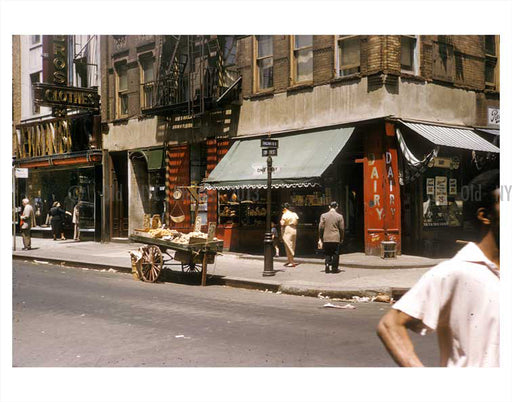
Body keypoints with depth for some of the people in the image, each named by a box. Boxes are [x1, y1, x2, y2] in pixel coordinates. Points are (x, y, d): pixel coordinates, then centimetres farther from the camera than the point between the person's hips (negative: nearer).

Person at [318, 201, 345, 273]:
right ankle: (334, 268, 7)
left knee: (327, 254, 13)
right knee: (335, 254, 7)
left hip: (326, 238, 1)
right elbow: (342, 228, 0)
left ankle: (327, 265, 0)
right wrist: (341, 238, 11)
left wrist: (320, 239, 8)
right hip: (336, 238, -1)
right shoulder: (339, 216, -2)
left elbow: (321, 228, 1)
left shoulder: (323, 215, 0)